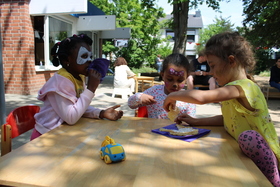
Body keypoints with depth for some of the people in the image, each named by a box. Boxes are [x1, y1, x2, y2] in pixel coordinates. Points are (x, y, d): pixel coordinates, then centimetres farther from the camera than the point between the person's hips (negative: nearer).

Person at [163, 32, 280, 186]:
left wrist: (173, 96, -18)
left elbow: (201, 97, -37)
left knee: (248, 136, -34)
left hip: (267, 157, -9)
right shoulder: (238, 87, 9)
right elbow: (227, 118, 18)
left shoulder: (242, 86, -22)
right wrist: (196, 121, 8)